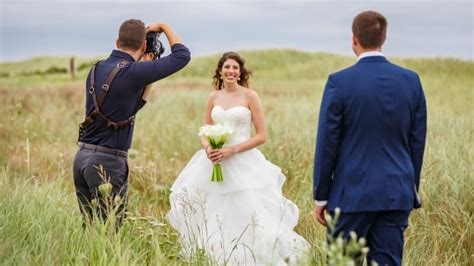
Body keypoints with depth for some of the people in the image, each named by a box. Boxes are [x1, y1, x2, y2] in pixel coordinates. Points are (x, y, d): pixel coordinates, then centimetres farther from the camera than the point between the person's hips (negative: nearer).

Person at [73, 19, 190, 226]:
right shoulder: (132, 72, -14)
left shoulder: (96, 70, 9)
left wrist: (145, 67, 15)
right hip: (107, 162, -8)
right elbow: (182, 55, -7)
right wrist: (164, 27, 8)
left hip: (82, 156, 8)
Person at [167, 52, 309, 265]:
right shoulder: (214, 97, 10)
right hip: (215, 163, 4)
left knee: (247, 216, -8)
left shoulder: (250, 96, -3)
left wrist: (231, 150, -15)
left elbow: (261, 136, -5)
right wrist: (208, 148, -9)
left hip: (243, 163, -4)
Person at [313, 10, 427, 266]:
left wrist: (321, 196, 2)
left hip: (352, 195, -3)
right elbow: (417, 141, 8)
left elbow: (327, 144, -6)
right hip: (397, 194, 4)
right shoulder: (411, 81, 2)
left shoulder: (339, 82, -9)